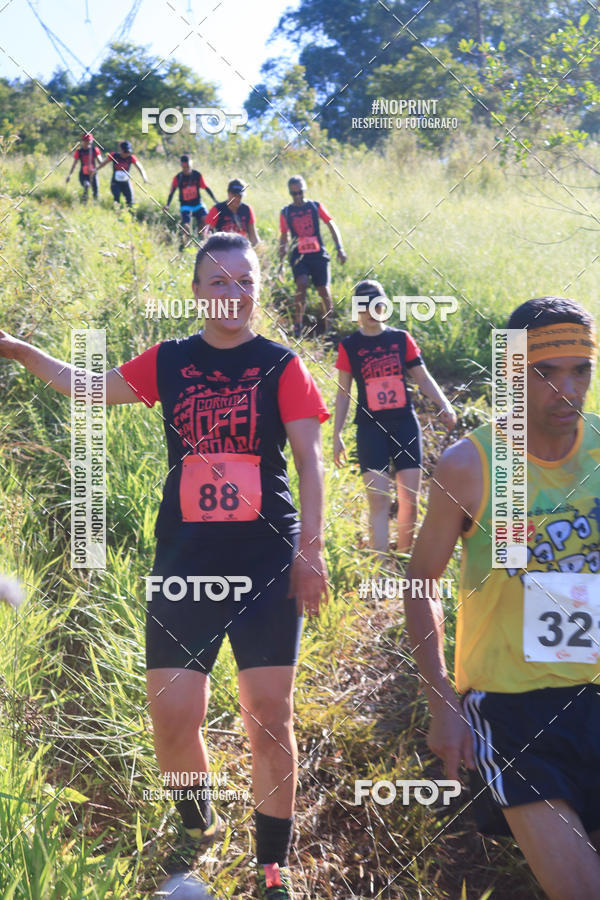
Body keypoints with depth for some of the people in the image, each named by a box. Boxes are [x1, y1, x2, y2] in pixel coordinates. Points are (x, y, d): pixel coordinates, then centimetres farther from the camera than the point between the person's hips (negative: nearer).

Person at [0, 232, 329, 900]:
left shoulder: (281, 366, 1)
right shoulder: (169, 362, 7)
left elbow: (309, 463, 0)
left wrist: (311, 551, -6)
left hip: (266, 562, -2)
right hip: (184, 561, 2)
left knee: (269, 717, -2)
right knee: (172, 717, 1)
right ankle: (197, 821, 33)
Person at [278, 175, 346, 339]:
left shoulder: (315, 206, 4)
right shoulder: (286, 212, 6)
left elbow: (332, 226, 5)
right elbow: (284, 238, 14)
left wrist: (339, 248, -5)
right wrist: (281, 262, 11)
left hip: (318, 255, 0)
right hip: (299, 256, 0)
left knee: (324, 291, -2)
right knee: (302, 284, -25)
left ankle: (329, 328, 11)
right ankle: (298, 324, -14)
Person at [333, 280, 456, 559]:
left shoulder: (401, 338, 6)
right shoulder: (349, 346, 3)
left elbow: (423, 377, 9)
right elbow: (343, 393, 6)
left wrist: (444, 404, -7)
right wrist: (337, 435, 2)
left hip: (405, 424, 2)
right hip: (370, 428, -2)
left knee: (410, 499, 1)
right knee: (379, 501, -9)